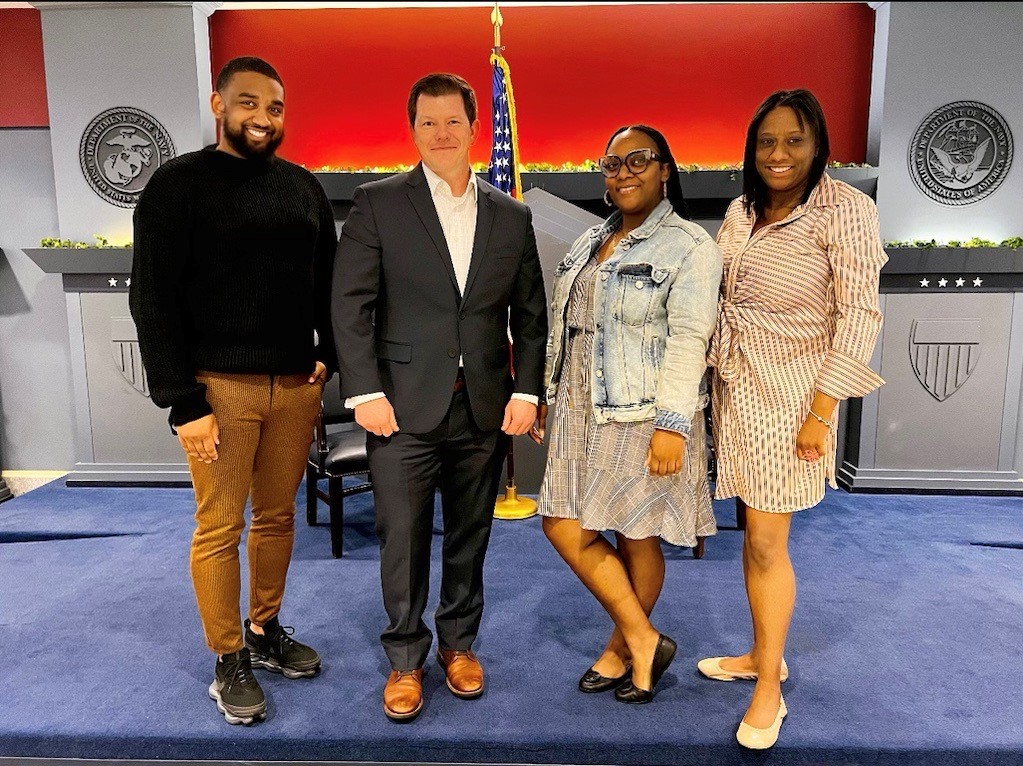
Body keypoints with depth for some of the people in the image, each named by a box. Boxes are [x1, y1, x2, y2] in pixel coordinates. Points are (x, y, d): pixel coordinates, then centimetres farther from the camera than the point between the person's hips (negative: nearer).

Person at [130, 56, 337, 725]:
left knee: (278, 518, 13)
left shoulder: (302, 186, 11)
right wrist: (184, 403, -12)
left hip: (296, 386, 4)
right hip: (219, 387, -4)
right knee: (220, 528, 4)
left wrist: (329, 354, 3)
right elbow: (153, 299, -6)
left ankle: (266, 632, 32)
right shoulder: (179, 184, -2)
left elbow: (328, 280, 17)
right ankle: (229, 662, 21)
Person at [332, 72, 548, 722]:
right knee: (404, 539, 5)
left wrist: (527, 391, 1)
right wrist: (365, 392, -10)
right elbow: (351, 305, -4)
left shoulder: (511, 216, 10)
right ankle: (406, 660, 25)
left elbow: (530, 316, 10)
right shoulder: (378, 203, 1)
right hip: (404, 406, -2)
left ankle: (460, 643, 34)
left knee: (470, 536, 13)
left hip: (485, 409, 3)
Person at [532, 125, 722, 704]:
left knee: (638, 537, 5)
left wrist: (672, 423, -21)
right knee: (565, 527, 4)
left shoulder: (690, 246, -7)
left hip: (643, 419, -7)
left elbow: (688, 340, -15)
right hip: (583, 416, 7)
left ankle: (623, 645, 28)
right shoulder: (590, 244, 15)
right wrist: (548, 397, 17)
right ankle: (644, 640, 20)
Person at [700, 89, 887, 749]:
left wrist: (821, 413, -16)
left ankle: (770, 689, 19)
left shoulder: (845, 210, -11)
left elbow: (859, 315, -14)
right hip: (738, 389, 6)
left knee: (766, 543, 0)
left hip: (789, 396, -6)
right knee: (756, 532, 15)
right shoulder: (742, 210, 8)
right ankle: (763, 654, 34)